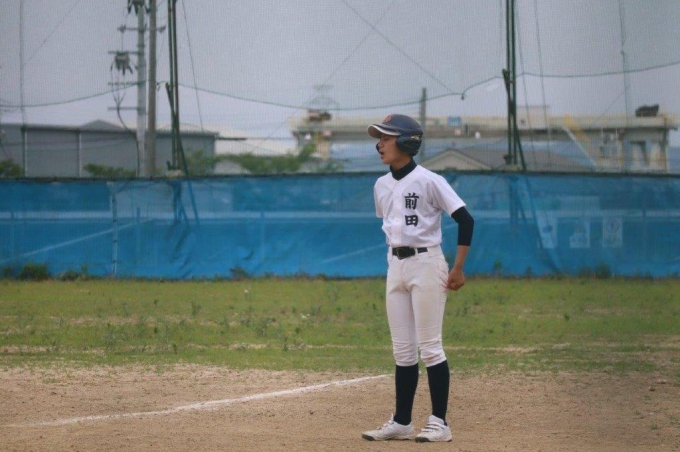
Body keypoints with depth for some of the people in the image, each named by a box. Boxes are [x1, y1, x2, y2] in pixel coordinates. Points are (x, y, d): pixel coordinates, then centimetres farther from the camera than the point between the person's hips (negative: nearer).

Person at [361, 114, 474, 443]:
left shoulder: (429, 181, -12)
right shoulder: (381, 186, 9)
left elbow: (465, 220, -12)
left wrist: (458, 268, -13)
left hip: (426, 264, -7)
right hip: (395, 266, 7)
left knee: (429, 347, -6)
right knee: (402, 350, 8)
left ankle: (439, 423, -3)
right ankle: (401, 422, 12)